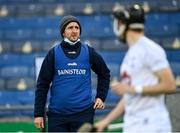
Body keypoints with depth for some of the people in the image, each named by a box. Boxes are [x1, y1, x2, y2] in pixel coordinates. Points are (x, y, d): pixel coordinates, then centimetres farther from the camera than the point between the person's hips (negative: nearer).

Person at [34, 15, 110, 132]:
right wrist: (38, 114, -1)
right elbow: (42, 85, 2)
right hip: (57, 114, 0)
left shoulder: (89, 52, 4)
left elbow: (105, 73, 20)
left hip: (83, 113, 0)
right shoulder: (54, 53, 2)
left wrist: (101, 97, 11)